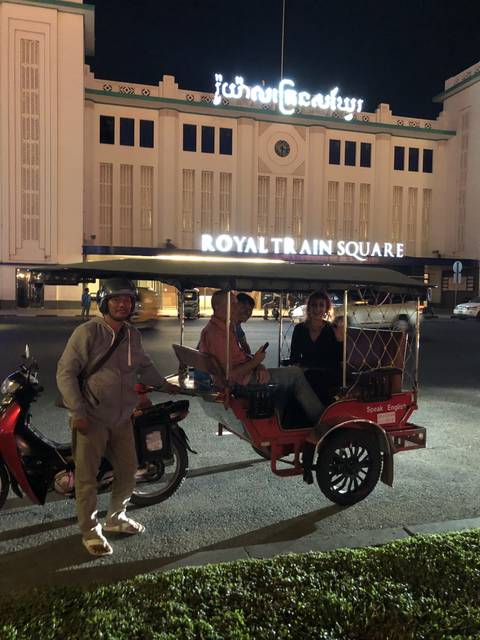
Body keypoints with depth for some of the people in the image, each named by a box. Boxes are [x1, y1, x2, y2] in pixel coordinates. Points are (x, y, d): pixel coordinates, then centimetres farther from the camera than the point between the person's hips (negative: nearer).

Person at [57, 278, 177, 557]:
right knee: (87, 477, 3)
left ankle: (116, 518, 37)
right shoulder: (88, 332, -14)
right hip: (91, 419, -6)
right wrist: (77, 412, -18)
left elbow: (144, 365, 25)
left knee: (128, 471, 14)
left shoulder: (133, 335, 7)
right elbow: (66, 371, -15)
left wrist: (166, 385, 24)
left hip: (122, 418, 7)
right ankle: (91, 531, 22)